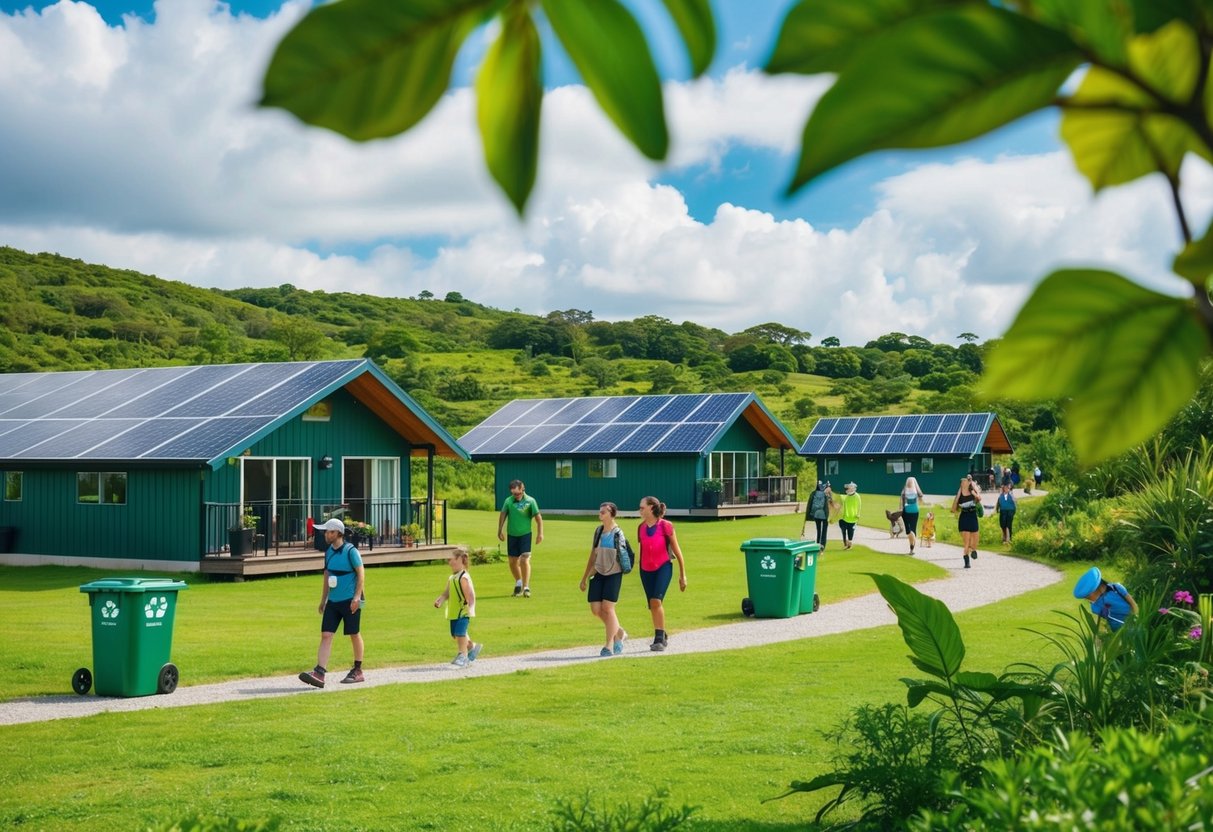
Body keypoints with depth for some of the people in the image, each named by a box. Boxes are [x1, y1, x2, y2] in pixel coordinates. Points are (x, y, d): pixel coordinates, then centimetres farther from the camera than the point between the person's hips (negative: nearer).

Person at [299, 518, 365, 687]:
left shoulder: (350, 551, -9)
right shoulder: (328, 551, 12)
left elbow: (361, 573, -11)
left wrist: (357, 597, -19)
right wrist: (323, 600, 21)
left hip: (350, 601, -6)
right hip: (333, 601, 7)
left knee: (354, 635, 5)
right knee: (326, 635, -5)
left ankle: (358, 671, 18)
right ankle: (319, 673, -13)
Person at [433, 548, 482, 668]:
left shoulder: (464, 577, -16)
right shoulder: (451, 577, 10)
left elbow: (470, 594, -19)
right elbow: (447, 592, 11)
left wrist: (471, 607, -28)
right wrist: (440, 600, -6)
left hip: (463, 611, -9)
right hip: (454, 612, 9)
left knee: (460, 633, -13)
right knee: (455, 634, 15)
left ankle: (463, 656, -3)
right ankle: (472, 647, 35)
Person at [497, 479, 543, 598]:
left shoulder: (530, 501, -8)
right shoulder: (508, 501, -2)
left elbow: (538, 518, -5)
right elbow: (503, 516, 5)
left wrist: (540, 534, -9)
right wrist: (500, 531, -1)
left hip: (525, 534, -3)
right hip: (511, 535, 3)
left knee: (524, 560, -13)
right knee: (513, 561, 9)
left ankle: (526, 587, -10)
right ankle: (518, 583, 32)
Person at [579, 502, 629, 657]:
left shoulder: (618, 534, -9)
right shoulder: (598, 531, 10)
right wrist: (585, 577, 17)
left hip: (613, 574, -6)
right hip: (598, 574, 6)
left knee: (607, 608, -10)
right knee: (596, 609, 0)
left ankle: (609, 645, 1)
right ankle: (619, 633, 21)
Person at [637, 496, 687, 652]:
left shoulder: (665, 526, -8)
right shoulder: (641, 528, 7)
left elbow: (677, 551, -3)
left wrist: (682, 575, -2)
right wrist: (640, 571, 21)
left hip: (663, 567, -5)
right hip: (646, 570, 6)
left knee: (656, 601, -21)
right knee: (653, 606, 7)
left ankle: (659, 639, -15)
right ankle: (662, 637, 23)